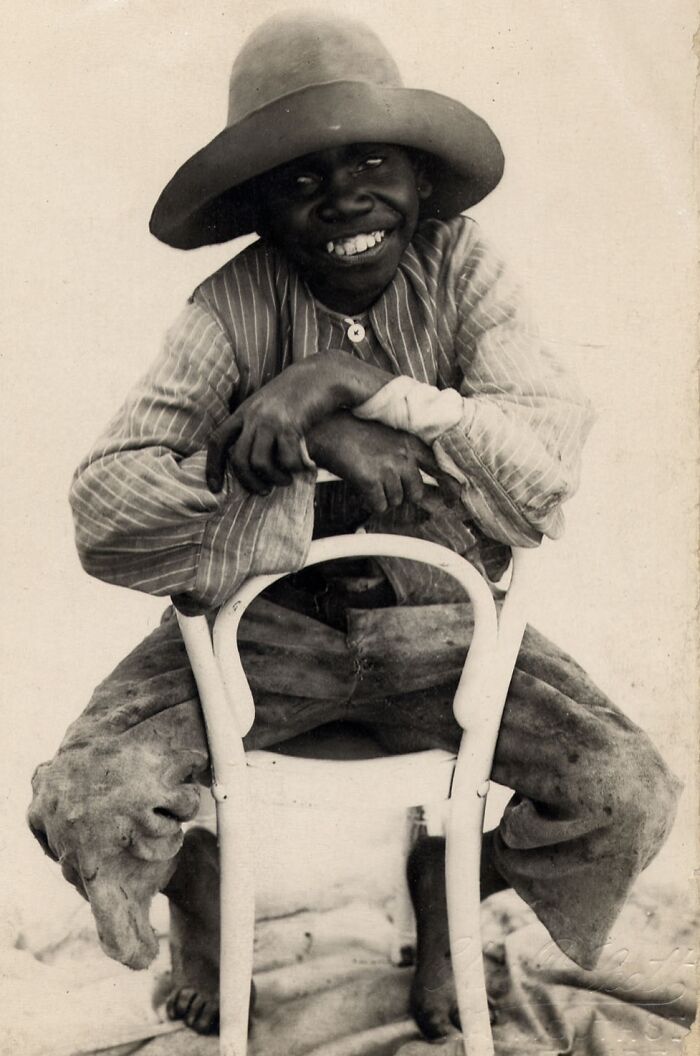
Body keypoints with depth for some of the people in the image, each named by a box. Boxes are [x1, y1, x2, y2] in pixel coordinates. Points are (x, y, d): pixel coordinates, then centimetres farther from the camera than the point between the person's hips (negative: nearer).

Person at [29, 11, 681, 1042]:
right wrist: (324, 469, -30)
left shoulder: (461, 265, -8)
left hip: (437, 626, 2)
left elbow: (549, 468, -20)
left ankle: (447, 876, 19)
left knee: (626, 798, -16)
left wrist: (352, 383, -28)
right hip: (263, 626, -1)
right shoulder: (234, 309, -14)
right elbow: (108, 514, -25)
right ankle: (198, 881, 19)